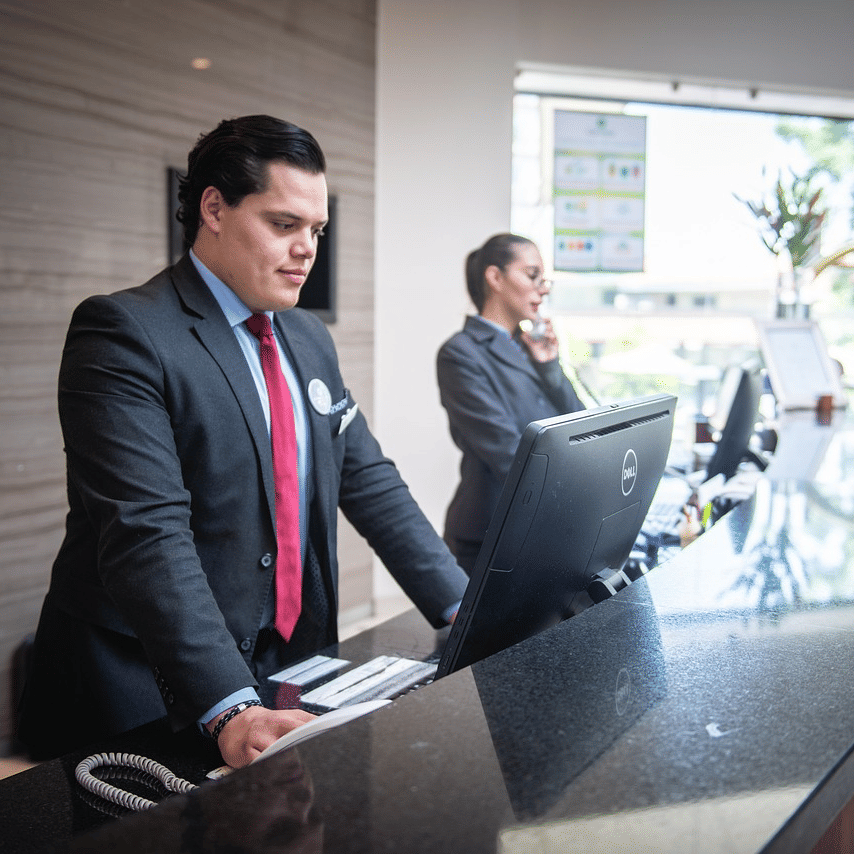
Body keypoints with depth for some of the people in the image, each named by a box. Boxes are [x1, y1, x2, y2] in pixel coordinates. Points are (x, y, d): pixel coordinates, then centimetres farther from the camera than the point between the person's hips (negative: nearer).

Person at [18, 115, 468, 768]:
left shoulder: (310, 339, 11)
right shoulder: (123, 333, -13)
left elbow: (368, 480, 11)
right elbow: (146, 533, -22)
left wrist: (465, 609, 1)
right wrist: (231, 709, -30)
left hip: (289, 670, 6)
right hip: (150, 687, -5)